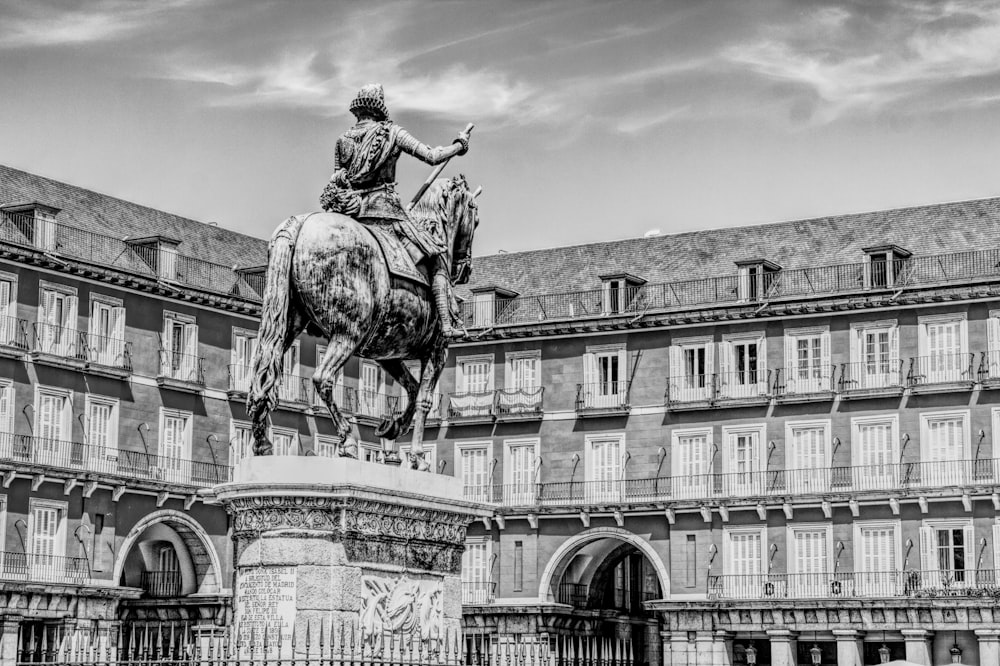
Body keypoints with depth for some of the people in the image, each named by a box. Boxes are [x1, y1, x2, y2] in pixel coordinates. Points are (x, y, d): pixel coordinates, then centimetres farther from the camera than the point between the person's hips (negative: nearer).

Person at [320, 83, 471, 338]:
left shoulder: (343, 139, 13)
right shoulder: (392, 132, 1)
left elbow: (336, 180, 11)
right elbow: (432, 157, -3)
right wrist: (459, 145, 13)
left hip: (349, 211, 4)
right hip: (385, 209, -4)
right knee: (437, 256, 7)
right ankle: (446, 323, -5)